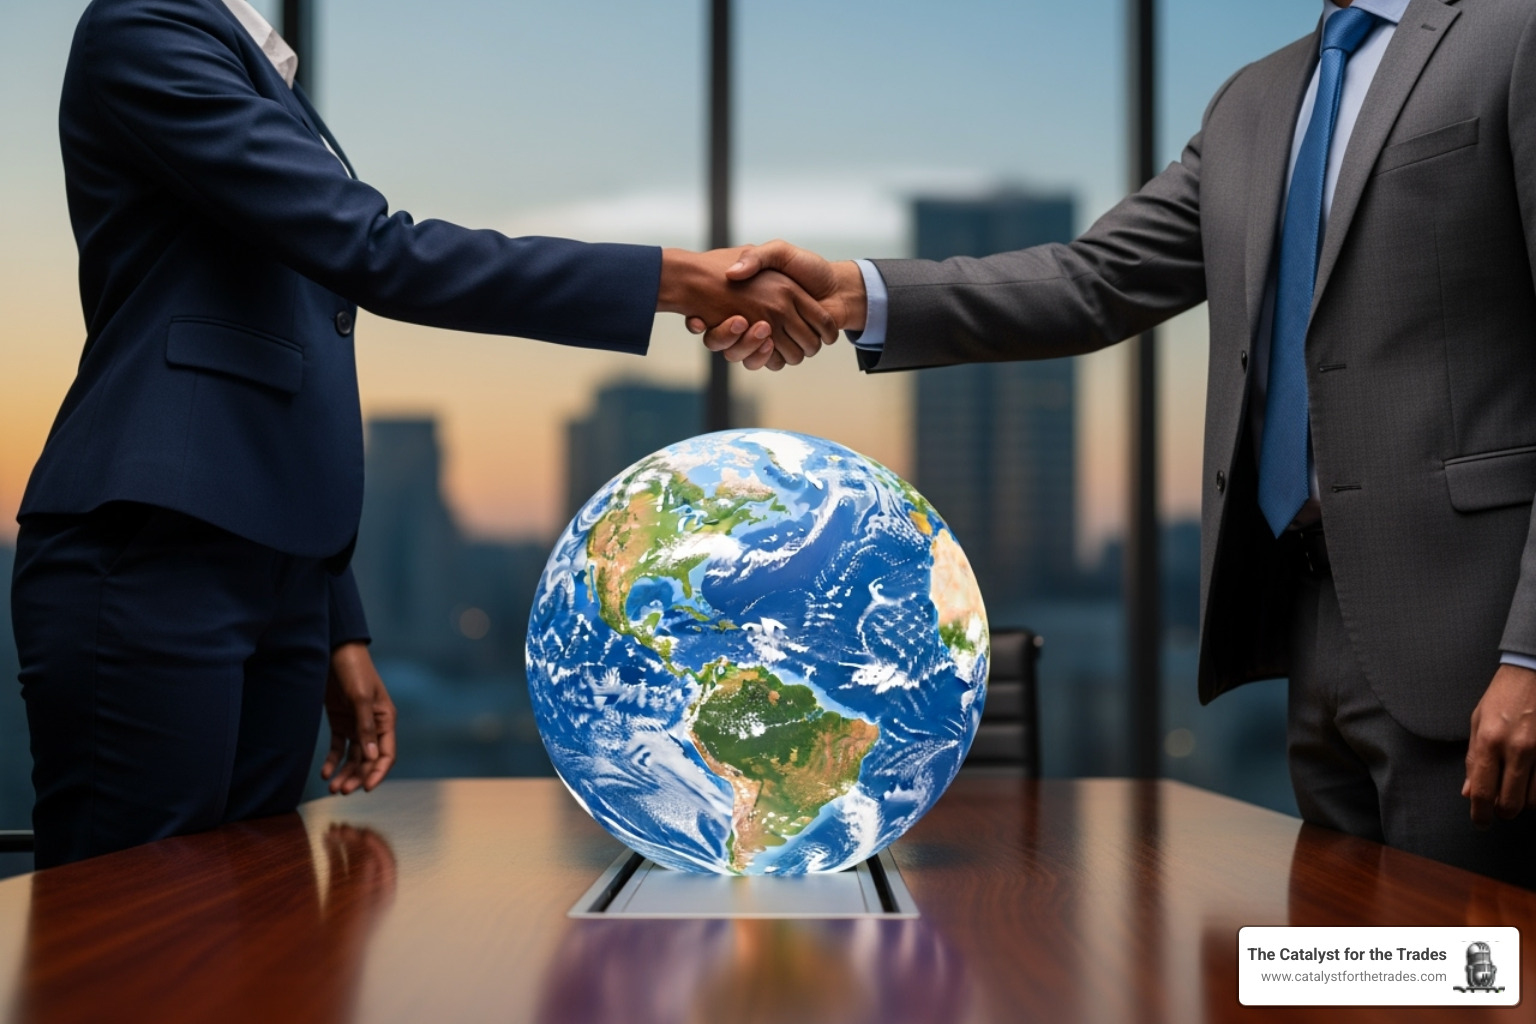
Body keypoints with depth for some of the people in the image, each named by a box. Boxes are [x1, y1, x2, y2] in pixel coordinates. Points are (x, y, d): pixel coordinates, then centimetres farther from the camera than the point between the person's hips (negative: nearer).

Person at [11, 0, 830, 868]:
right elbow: (378, 254, -18)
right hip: (148, 559, -9)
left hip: (278, 573, 9)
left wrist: (340, 631, 16)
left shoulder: (262, 79, 21)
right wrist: (678, 278, -17)